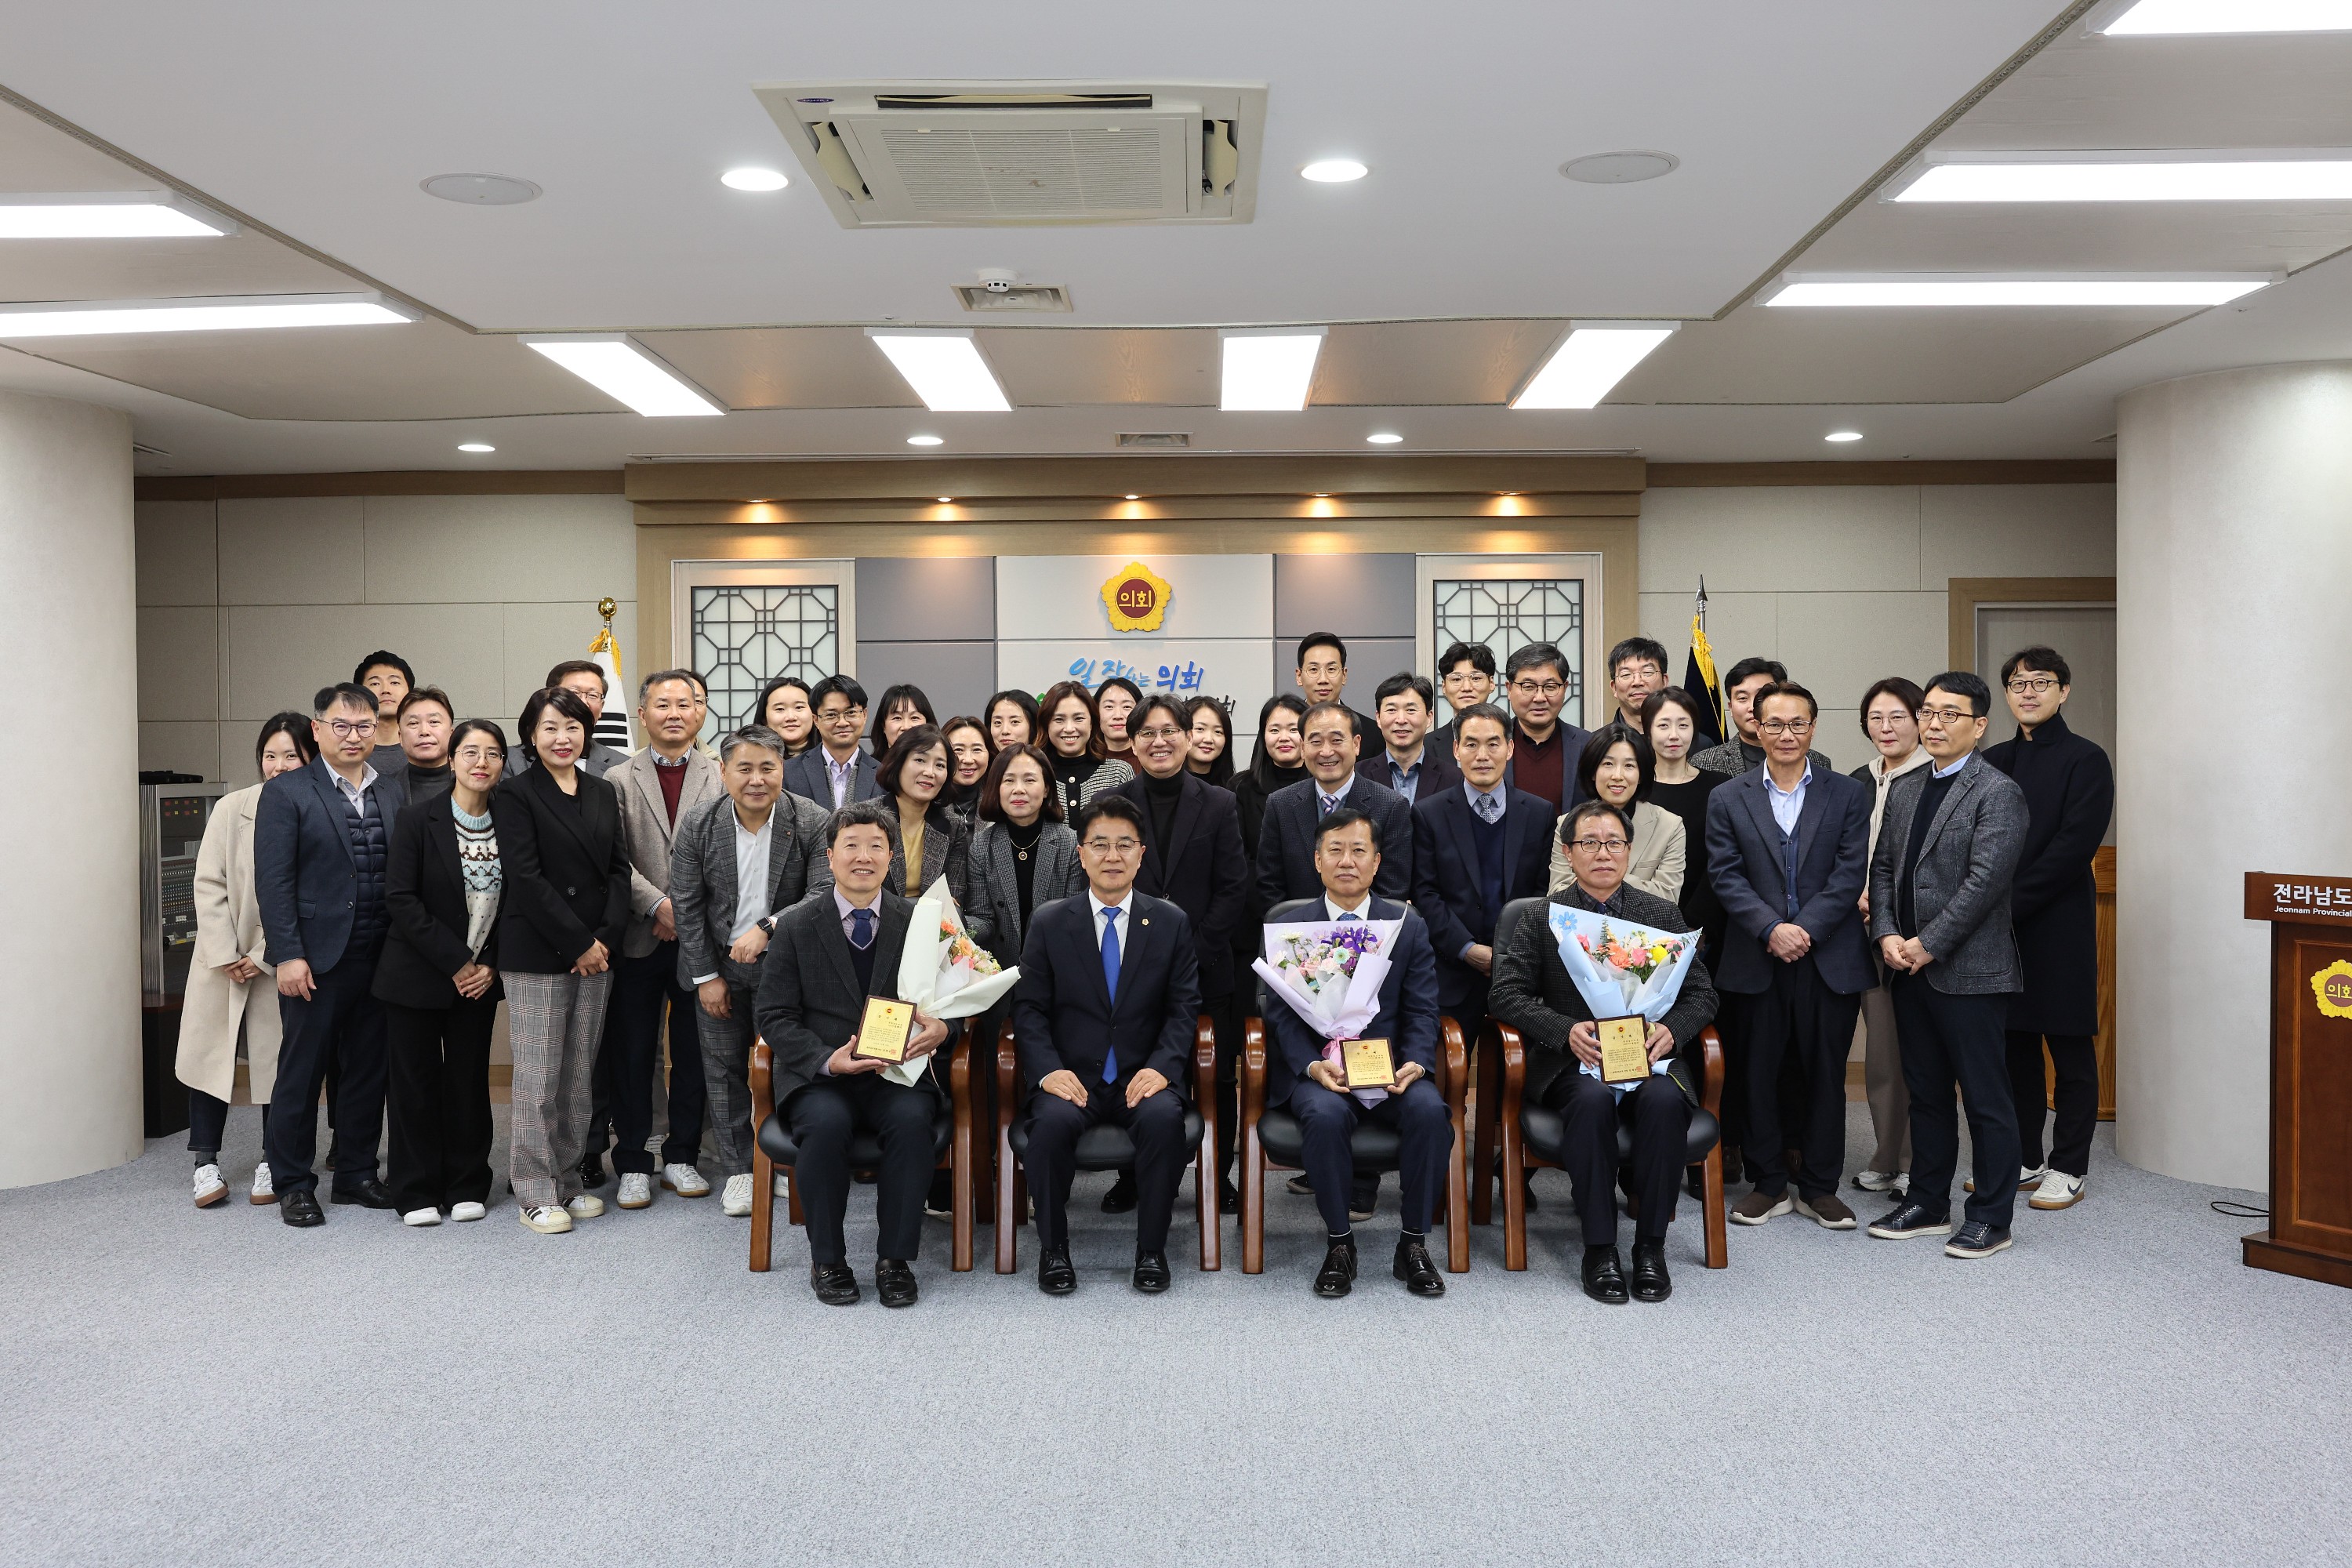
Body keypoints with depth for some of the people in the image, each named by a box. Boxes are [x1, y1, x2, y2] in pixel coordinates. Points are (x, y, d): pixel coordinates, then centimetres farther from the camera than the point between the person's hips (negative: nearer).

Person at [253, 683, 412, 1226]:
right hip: (316, 958, -4)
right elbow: (273, 881, -8)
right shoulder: (286, 792, -3)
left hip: (379, 959, 4)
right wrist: (288, 956, -14)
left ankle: (356, 1173, 24)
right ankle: (293, 1185, 16)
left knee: (367, 1070, 11)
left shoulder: (395, 792, 10)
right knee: (301, 1073, 4)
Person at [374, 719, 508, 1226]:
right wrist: (454, 961, -15)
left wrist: (491, 965, -6)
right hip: (418, 974, -3)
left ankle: (467, 1187, 20)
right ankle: (416, 1193, 15)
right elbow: (400, 898, -13)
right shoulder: (417, 817, -8)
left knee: (470, 1079, 8)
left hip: (479, 976, 3)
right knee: (416, 1080, 3)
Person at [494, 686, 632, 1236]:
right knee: (538, 1076, -3)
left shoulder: (604, 794, 14)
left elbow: (619, 870, 10)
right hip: (538, 957, -5)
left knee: (580, 1075, 8)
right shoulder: (515, 793, -3)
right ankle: (536, 1191, 8)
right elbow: (526, 878, -11)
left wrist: (605, 940, -5)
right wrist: (578, 944, -13)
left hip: (597, 952, 5)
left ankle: (568, 1180, 19)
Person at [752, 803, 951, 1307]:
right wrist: (828, 1059, -16)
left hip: (898, 1074, 1)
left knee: (912, 1118, -31)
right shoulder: (796, 926, 3)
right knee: (827, 1123, -33)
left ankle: (895, 1258, -16)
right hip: (818, 1077, 0)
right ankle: (826, 1259, -12)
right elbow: (774, 1017, 1)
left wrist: (940, 1029, -15)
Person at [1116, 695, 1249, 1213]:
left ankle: (1219, 1178, 21)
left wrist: (1196, 950, -9)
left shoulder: (1219, 805, 4)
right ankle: (1132, 1177, 21)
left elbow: (1234, 889, 0)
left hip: (1205, 970, 0)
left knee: (1217, 1079, 6)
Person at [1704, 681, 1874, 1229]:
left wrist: (1805, 929, -14)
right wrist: (1771, 930, -16)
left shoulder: (1847, 795, 5)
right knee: (1759, 1075, 6)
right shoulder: (1728, 801, 6)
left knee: (1825, 1075, 6)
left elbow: (1849, 875, -3)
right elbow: (1728, 877, -2)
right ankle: (1769, 1184, 19)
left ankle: (1819, 1188, 19)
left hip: (1829, 959, 0)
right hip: (1757, 962, 0)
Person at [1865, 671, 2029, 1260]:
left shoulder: (1998, 793, -9)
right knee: (1926, 1094, 15)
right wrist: (1888, 934, -2)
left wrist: (1928, 945, -15)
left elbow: (1985, 881, -16)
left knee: (1986, 1098, 2)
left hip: (1969, 969, -7)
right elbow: (1883, 867, 13)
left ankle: (1991, 1217, 11)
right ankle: (1928, 1203, 26)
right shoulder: (1904, 789, 14)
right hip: (1910, 968, 7)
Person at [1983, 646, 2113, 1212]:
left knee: (2070, 1051, 4)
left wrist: (2011, 902, -16)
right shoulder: (1992, 761, 13)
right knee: (2013, 1045, 10)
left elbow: (2073, 847, -13)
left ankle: (2068, 1166, 12)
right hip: (1998, 927, 5)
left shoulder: (2086, 760, -4)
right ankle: (2022, 1159, 21)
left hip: (2059, 925, -5)